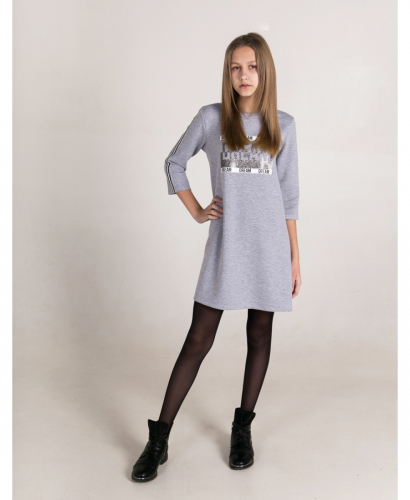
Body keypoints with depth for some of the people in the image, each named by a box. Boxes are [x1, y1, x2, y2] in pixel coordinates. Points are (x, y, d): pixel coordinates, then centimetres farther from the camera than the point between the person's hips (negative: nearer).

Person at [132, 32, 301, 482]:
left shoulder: (283, 125, 6)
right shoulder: (211, 118, 2)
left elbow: (289, 195, 8)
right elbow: (174, 163, 13)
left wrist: (295, 257, 6)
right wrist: (196, 211, 3)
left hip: (269, 246, 2)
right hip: (226, 246, -1)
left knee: (259, 337, 9)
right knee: (198, 341, -1)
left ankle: (242, 428, 28)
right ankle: (159, 440, 11)